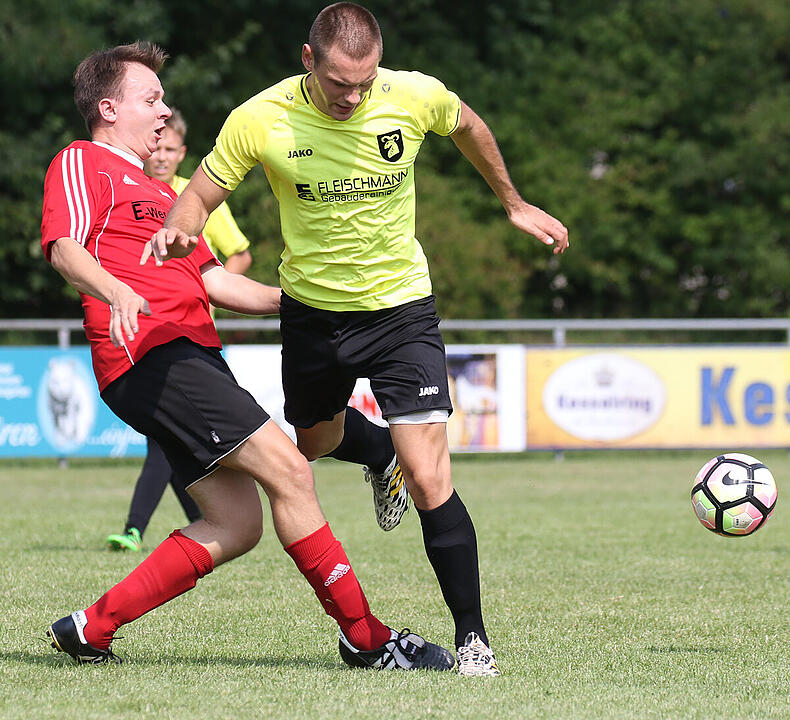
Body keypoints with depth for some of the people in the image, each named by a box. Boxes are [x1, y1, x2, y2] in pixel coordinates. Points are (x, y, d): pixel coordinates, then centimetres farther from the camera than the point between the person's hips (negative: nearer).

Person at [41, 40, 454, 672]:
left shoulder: (158, 191, 32)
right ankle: (366, 639, -11)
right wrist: (118, 292, -34)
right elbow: (64, 246, -15)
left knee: (235, 526, 2)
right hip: (152, 354, -10)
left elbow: (213, 281, 33)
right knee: (287, 469, -15)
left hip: (193, 355, 10)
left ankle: (91, 628, 6)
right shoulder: (82, 163, 3)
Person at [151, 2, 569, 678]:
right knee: (314, 441, 25)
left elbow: (468, 127, 6)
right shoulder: (260, 120, -19)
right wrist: (176, 230, -28)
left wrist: (514, 203, 16)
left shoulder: (415, 96, -18)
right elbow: (201, 195, -6)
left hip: (400, 307, -2)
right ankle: (378, 453, 62)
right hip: (313, 310, 2)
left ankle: (472, 635, -2)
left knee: (429, 481, -14)